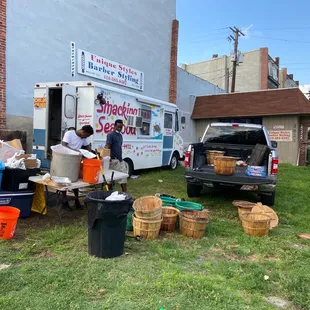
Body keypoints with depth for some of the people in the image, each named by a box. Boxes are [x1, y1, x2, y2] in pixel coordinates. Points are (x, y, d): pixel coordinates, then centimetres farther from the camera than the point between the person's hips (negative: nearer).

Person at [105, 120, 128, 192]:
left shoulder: (120, 135, 15)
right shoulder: (110, 135, -11)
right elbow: (107, 147, -19)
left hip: (120, 160, 9)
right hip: (114, 160, -8)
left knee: (123, 177, 8)